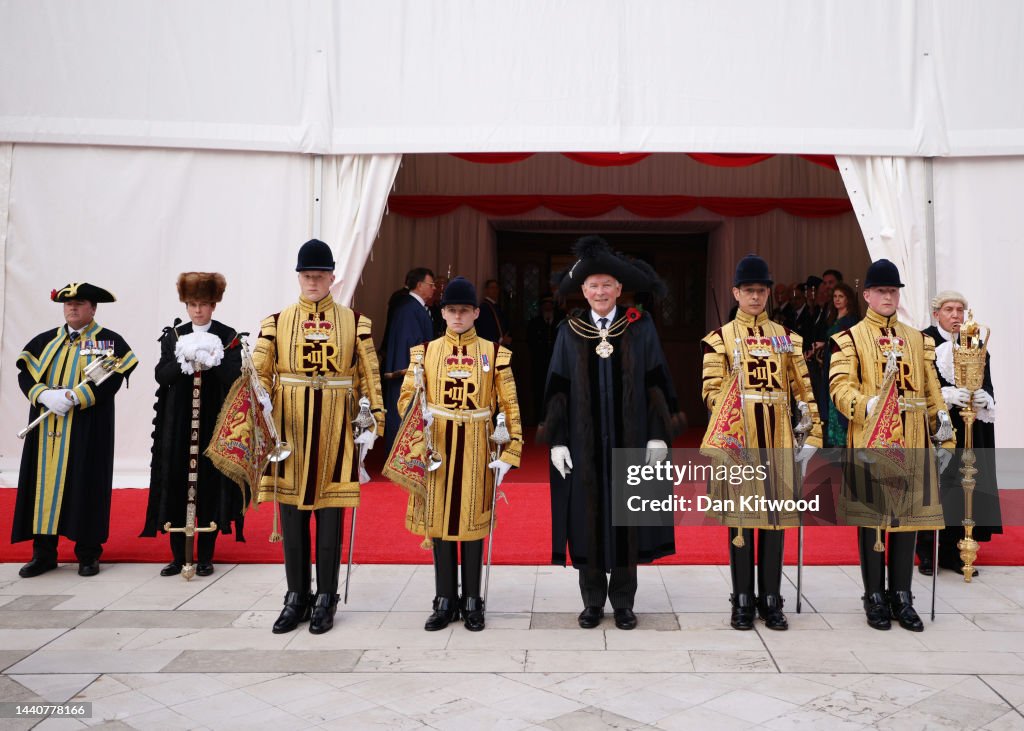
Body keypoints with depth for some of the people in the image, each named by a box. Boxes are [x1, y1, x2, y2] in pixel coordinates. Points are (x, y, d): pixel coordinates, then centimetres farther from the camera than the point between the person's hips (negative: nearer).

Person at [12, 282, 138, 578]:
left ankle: (88, 553, 9)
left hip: (88, 430, -4)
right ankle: (44, 552, 13)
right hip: (46, 430, 4)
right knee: (45, 484, 4)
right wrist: (45, 395, -14)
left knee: (86, 485, 0)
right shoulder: (44, 340, 14)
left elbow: (111, 381, -11)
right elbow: (25, 375, 5)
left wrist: (73, 397, -19)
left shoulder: (110, 341, 1)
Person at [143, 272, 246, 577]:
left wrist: (212, 359, -20)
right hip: (178, 424, 2)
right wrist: (184, 361, -15)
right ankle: (179, 555, 12)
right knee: (176, 486, 1)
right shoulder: (173, 336, 9)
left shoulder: (228, 337, 3)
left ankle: (205, 556, 10)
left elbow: (234, 378, -6)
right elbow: (161, 376, 0)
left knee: (210, 486, 0)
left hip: (214, 423, -2)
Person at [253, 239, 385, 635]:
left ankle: (325, 600, 16)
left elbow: (370, 377, 2)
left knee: (331, 514, 4)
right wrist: (261, 402, -18)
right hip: (289, 429, 2)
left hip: (335, 431, -1)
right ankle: (297, 597, 20)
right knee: (292, 515, 7)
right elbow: (259, 373, 1)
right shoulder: (276, 322, 6)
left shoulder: (355, 322, 4)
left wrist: (373, 423, -4)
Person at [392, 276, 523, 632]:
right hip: (436, 448, 1)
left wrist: (510, 452, -8)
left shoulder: (494, 353, 2)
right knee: (438, 521, 6)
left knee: (473, 522, 5)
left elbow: (510, 406, -1)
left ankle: (472, 602, 17)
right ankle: (445, 601, 18)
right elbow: (407, 398, 5)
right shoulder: (425, 352, 5)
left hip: (476, 450, -1)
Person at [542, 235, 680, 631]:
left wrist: (658, 435, -6)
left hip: (630, 440, 0)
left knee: (626, 516, 6)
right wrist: (557, 441, -4)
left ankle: (623, 602, 19)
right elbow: (557, 390, 3)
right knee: (588, 517, 5)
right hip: (584, 443, 1)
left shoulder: (640, 328, 2)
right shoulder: (569, 332, 3)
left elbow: (656, 383, 1)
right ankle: (593, 601, 19)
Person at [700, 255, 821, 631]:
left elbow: (803, 389, 9)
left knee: (776, 519, 7)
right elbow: (712, 391, -2)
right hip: (738, 440, -2)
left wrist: (812, 436, 3)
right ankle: (743, 602, 14)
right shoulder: (720, 338, 4)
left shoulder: (786, 337, 11)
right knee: (740, 518, 3)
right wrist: (730, 431, -13)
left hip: (778, 441, 3)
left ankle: (771, 601, 17)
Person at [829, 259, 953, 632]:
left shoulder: (918, 339, 16)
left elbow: (931, 391, 15)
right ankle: (875, 597, 13)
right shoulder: (849, 339, 1)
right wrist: (866, 406, -27)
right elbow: (840, 386, -11)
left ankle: (902, 597, 18)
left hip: (912, 444, 4)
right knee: (871, 517, 2)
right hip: (870, 442, -4)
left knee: (908, 516, 7)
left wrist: (944, 433, 9)